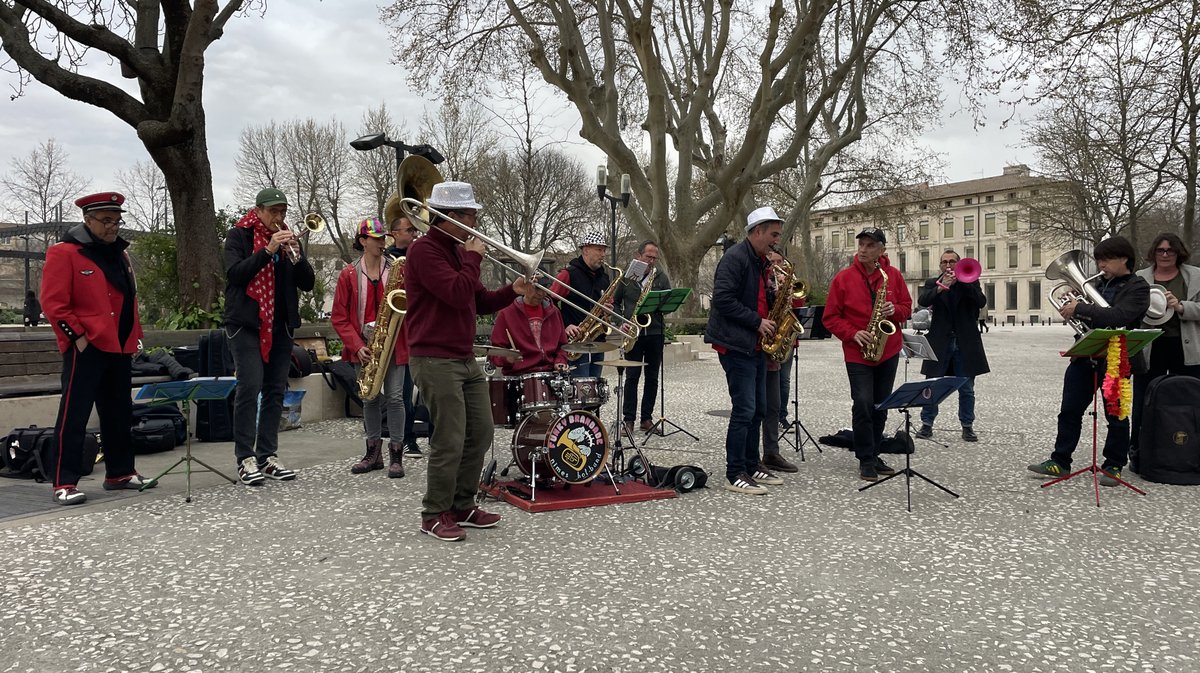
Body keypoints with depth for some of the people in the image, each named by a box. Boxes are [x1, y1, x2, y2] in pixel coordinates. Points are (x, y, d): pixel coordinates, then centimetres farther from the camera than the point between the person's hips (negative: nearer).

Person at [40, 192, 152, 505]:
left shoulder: (120, 254, 16)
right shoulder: (64, 253, -7)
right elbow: (53, 303, -12)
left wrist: (135, 335, 13)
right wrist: (77, 336, -15)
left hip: (119, 349, 8)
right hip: (86, 349, -8)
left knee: (119, 413, 14)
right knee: (74, 415, -5)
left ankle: (120, 473, 25)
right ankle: (64, 483, -1)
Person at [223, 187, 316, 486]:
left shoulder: (287, 238, 14)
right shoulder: (239, 235, 2)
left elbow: (308, 283, 6)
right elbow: (234, 273, -14)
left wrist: (296, 255, -11)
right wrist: (268, 250, -21)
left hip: (280, 325, 5)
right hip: (246, 323, -5)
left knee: (276, 390, 4)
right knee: (250, 387, -13)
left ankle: (268, 456, 10)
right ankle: (246, 458, -8)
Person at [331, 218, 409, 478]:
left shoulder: (397, 269, 4)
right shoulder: (349, 274, 3)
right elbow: (339, 317, 1)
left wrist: (405, 292, -16)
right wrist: (357, 346, -9)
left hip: (393, 343, -1)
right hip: (363, 346, 1)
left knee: (394, 397, -4)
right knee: (370, 398, 8)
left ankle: (396, 455, 3)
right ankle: (374, 453, 20)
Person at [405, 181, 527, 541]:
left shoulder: (457, 250, 17)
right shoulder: (424, 249, -11)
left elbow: (480, 302, 19)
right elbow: (458, 294, -23)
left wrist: (512, 291, 3)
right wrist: (474, 258, -10)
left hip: (466, 359, 9)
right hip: (435, 360, -9)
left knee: (481, 433, 10)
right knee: (450, 441, -7)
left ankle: (463, 506, 23)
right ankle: (435, 514, 8)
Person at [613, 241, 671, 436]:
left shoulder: (661, 277, 7)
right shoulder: (626, 276, 4)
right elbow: (615, 302, 8)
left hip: (655, 333, 2)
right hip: (633, 333, -2)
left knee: (652, 378, 6)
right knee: (632, 377, -3)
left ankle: (646, 419, 14)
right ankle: (628, 420, 2)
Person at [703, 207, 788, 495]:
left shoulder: (761, 261, 16)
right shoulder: (735, 258, -13)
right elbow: (723, 299, -22)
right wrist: (757, 321, -19)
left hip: (755, 346, 10)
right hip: (736, 345, -10)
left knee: (757, 409, 13)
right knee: (744, 410, -9)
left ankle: (751, 466, 23)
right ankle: (734, 475, -3)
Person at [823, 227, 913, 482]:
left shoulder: (893, 275, 2)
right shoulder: (843, 278, -7)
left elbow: (907, 307, 10)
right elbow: (830, 317, -4)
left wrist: (895, 310, -13)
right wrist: (854, 334, -17)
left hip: (888, 351, 3)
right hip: (857, 353, -3)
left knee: (880, 406, 10)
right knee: (863, 404, -11)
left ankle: (874, 455, 23)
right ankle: (865, 460, 1)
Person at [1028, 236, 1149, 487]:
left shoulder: (1137, 288, -6)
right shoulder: (1099, 283, 12)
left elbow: (1118, 316, -23)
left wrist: (1080, 308, -21)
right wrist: (1072, 307, -1)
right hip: (1085, 356, 6)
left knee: (1116, 415, 6)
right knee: (1069, 411, 6)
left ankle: (1113, 465, 18)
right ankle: (1060, 461, 13)